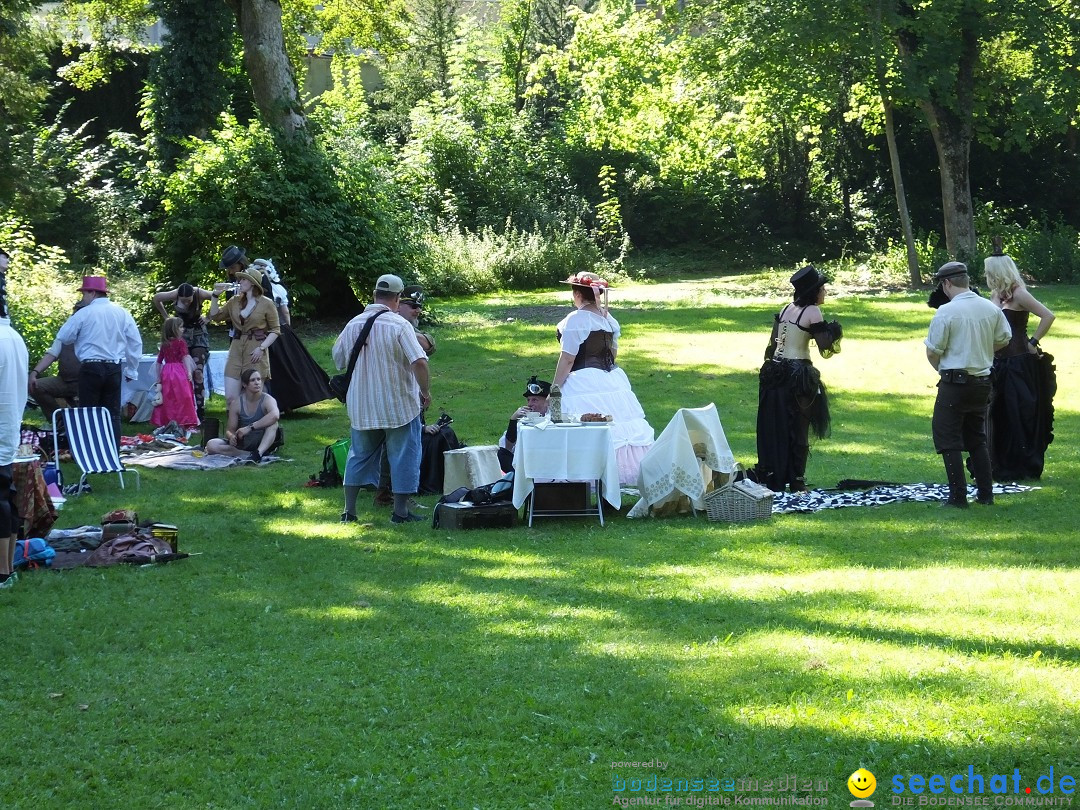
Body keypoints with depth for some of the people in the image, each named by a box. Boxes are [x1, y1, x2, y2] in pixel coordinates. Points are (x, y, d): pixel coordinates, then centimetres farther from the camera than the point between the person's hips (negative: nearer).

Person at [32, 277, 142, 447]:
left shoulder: (84, 314, -3)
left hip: (90, 368, -3)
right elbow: (135, 343, 8)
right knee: (112, 414, 7)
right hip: (114, 369, 3)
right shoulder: (122, 313, 5)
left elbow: (62, 339, 4)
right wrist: (131, 371, 15)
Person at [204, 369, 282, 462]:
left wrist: (250, 427, -39)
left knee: (273, 422, -32)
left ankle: (259, 452, -47)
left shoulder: (267, 399, -13)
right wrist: (231, 436, -27)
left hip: (263, 443, -3)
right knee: (211, 445, -19)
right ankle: (249, 454, -27)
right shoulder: (236, 403, -4)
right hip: (243, 442, 3)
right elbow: (230, 429, -1)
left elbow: (275, 415, -36)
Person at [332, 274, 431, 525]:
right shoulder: (399, 325, -15)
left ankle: (349, 510, 16)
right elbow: (419, 362, -22)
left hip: (361, 407, 5)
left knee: (360, 455, 16)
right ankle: (401, 511, 9)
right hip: (399, 405, -5)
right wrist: (426, 391, -9)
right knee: (403, 456, 7)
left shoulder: (353, 325, 2)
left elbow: (338, 359, 14)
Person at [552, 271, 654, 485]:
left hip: (583, 384, -9)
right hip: (612, 378, 9)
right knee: (616, 425, 10)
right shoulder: (609, 319, 10)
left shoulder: (575, 320, -13)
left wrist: (554, 389, -9)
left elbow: (567, 359, -15)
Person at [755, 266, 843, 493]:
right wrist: (833, 332, 5)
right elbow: (825, 347, -12)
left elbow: (772, 344, 11)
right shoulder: (813, 312, -9)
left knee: (773, 426, 10)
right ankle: (795, 481, 4)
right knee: (797, 429, 1)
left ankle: (771, 478, 13)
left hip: (774, 371, 6)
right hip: (798, 374, -6)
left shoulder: (785, 309, 10)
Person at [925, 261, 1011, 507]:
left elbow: (932, 351, -12)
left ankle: (958, 496, -3)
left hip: (954, 383, -6)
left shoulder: (946, 312, -16)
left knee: (948, 440, 2)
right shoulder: (992, 309, 1)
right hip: (983, 382, 6)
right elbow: (1004, 340, 14)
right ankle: (985, 494, 17)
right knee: (977, 438, 18)